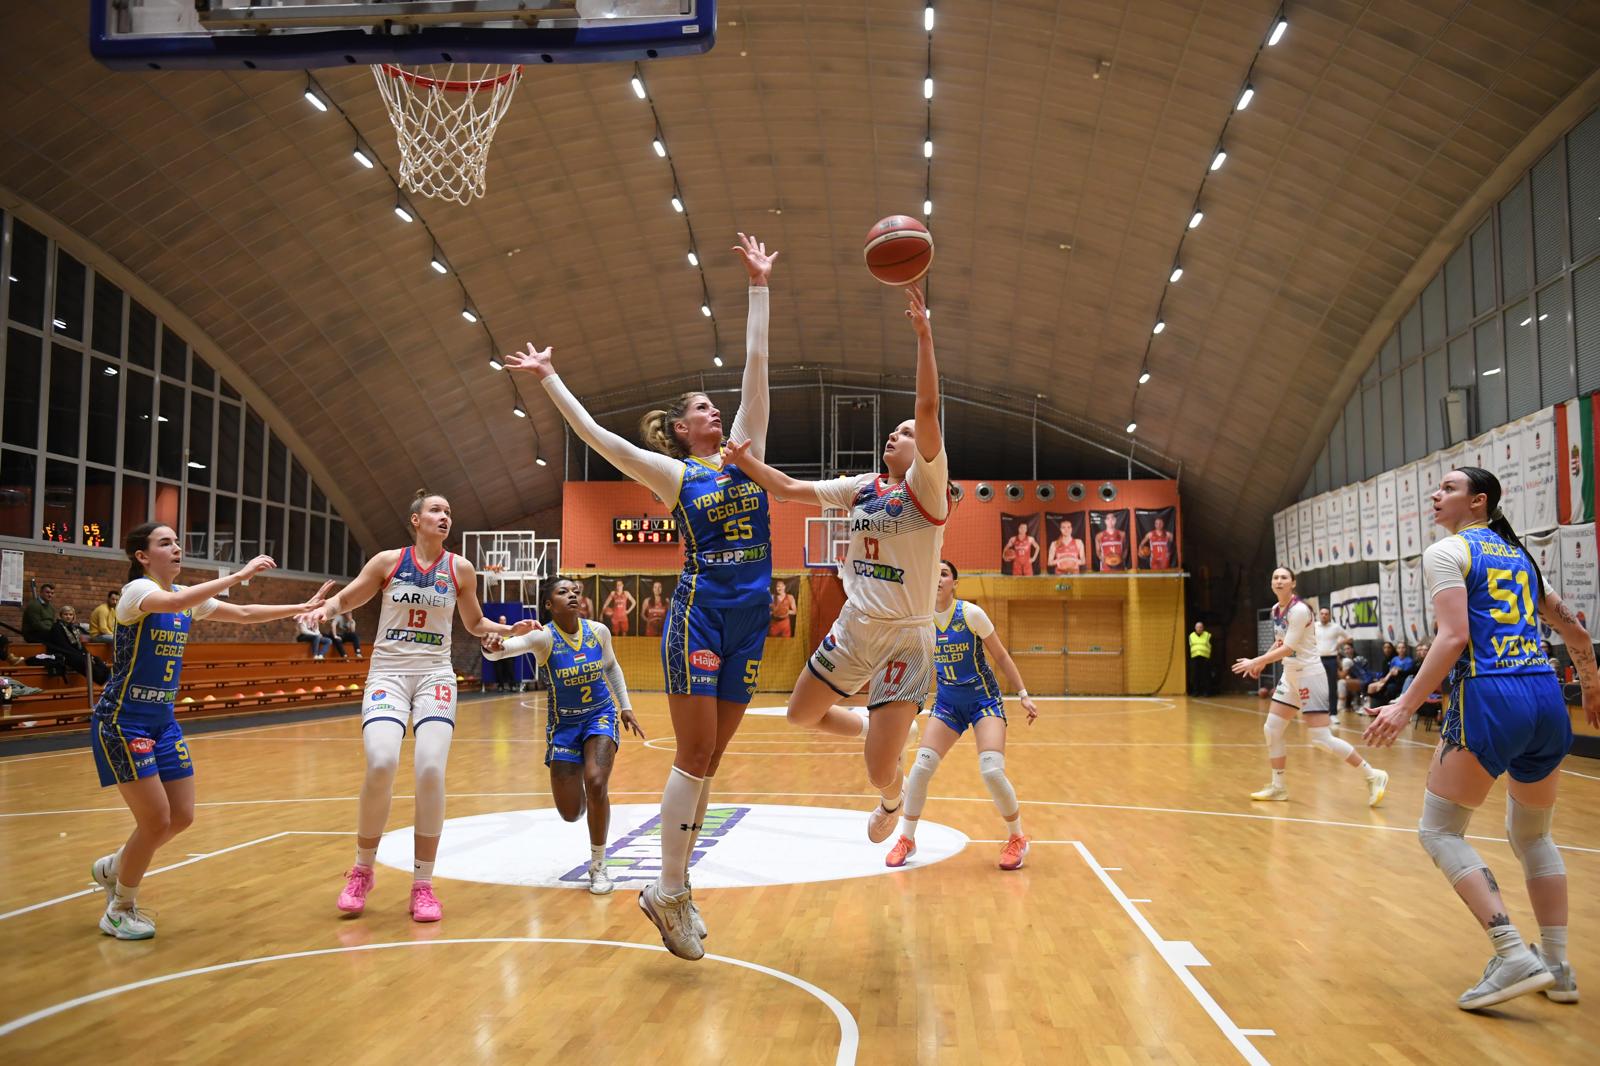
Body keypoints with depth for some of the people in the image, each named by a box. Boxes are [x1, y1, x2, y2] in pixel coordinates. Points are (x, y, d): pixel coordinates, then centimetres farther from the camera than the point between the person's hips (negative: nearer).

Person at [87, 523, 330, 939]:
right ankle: (119, 912, 15)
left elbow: (244, 615, 13)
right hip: (121, 720, -8)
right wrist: (239, 574, -39)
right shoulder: (137, 590, -16)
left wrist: (302, 608, 9)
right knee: (156, 821, -7)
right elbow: (175, 603, -38)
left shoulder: (188, 596, 7)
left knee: (181, 817, 8)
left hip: (162, 719, 8)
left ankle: (111, 868, 35)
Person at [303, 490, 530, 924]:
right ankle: (362, 871, 2)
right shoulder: (388, 561, 1)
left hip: (435, 676, 1)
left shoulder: (460, 569, 5)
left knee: (431, 771, -16)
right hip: (388, 673, -1)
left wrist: (510, 630, 1)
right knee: (381, 764, -22)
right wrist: (323, 610, -12)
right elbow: (345, 599, 9)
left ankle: (423, 885, -1)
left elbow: (475, 623, 18)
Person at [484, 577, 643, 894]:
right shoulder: (543, 637, -19)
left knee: (596, 783, -23)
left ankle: (598, 865, -3)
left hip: (601, 715, 1)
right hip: (563, 724, -1)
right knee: (570, 813, 0)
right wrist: (492, 648, -60)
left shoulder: (598, 631, -9)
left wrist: (625, 706, 8)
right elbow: (501, 648, -37)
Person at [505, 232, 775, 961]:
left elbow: (756, 368, 10)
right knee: (694, 757, -5)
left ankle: (676, 886, 18)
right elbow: (595, 434, 3)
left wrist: (759, 288, 9)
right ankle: (668, 891, 5)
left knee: (709, 760, 8)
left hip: (750, 620, 4)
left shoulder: (745, 454, 13)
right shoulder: (674, 475, 5)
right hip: (698, 616, -4)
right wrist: (549, 379, 7)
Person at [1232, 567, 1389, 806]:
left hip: (1309, 675, -9)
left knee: (1321, 738, -10)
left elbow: (1288, 649, -22)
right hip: (1290, 676, 9)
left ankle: (1373, 777, 3)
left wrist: (1255, 661, -18)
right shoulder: (1276, 610, 7)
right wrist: (1261, 662, 15)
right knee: (1271, 730, 7)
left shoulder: (1299, 610, -19)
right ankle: (1278, 787, 17)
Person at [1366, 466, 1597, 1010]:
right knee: (1533, 835, 23)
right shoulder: (1519, 555, 21)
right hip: (1546, 700, 8)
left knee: (1439, 829, 2)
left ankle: (1514, 957, -9)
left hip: (1488, 700, -8)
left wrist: (1405, 706, -15)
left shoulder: (1445, 552, -1)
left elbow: (1454, 638, -14)